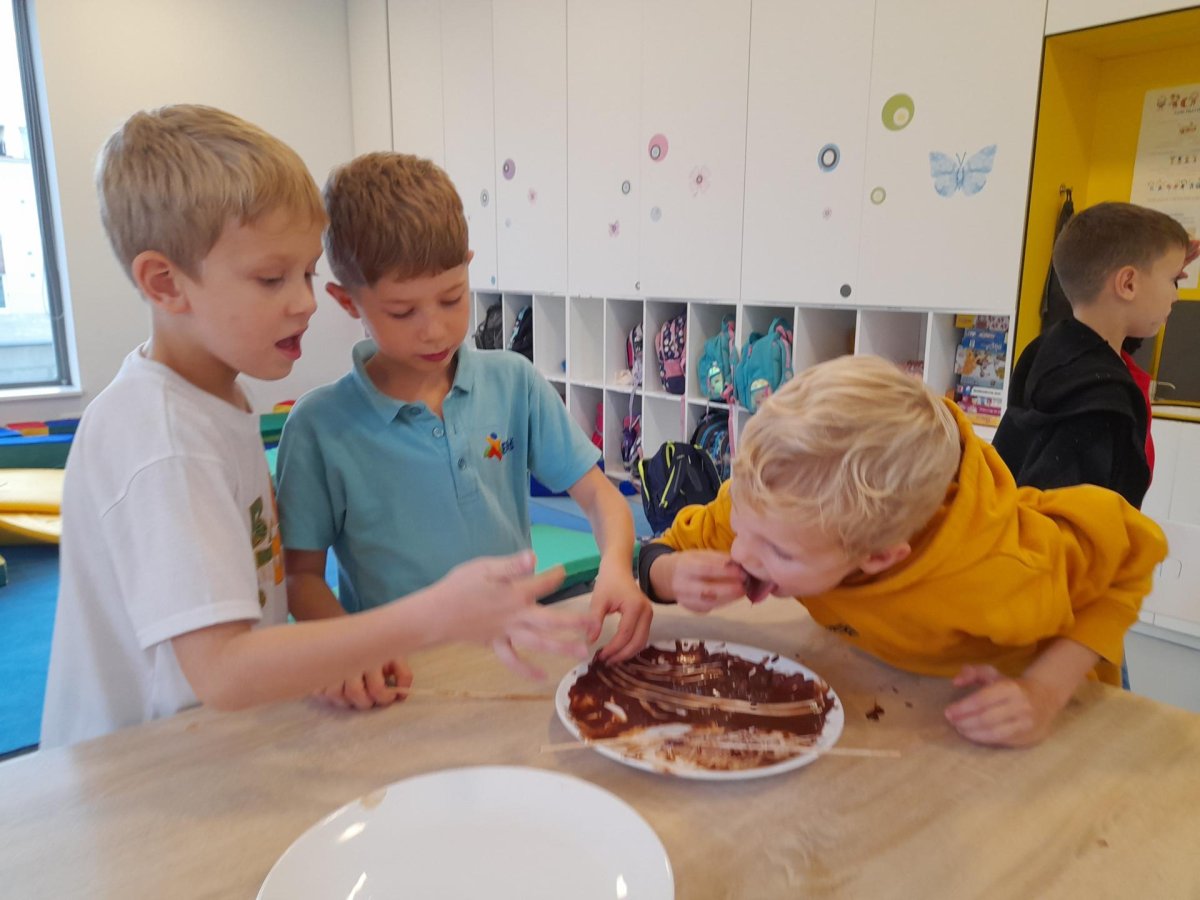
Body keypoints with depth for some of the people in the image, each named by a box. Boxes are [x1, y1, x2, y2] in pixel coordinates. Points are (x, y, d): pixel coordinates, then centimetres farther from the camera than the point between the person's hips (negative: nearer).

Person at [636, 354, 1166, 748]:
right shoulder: (769, 506, -33)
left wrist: (1046, 692, -34)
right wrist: (676, 576, -42)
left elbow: (1130, 549, -23)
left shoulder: (1000, 577, -41)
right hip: (878, 674, 2)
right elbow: (659, 556, -19)